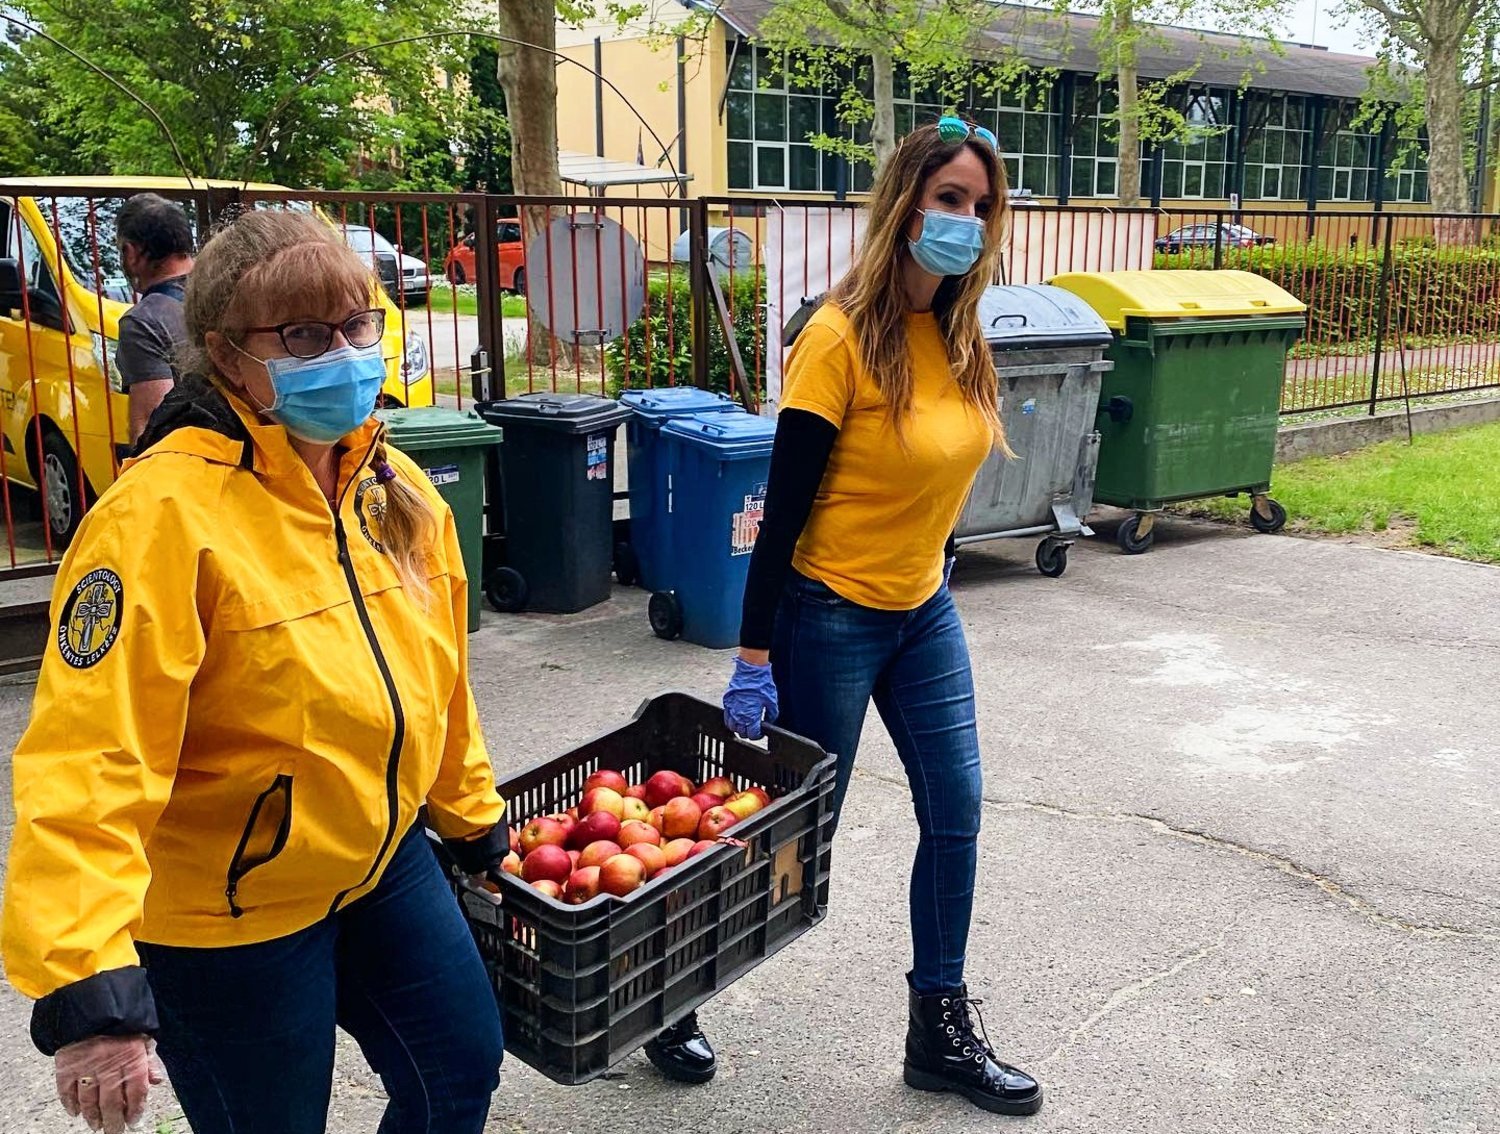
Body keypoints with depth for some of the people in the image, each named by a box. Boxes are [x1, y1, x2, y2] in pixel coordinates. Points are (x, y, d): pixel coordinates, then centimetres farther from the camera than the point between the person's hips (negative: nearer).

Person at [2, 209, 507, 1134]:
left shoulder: (398, 489, -2)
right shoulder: (162, 515, -26)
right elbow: (88, 763, -31)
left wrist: (474, 821, 19)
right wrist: (90, 994, -36)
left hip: (383, 860, 7)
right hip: (224, 912, -6)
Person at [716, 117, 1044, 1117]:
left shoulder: (957, 335, 2)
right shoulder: (842, 338, -20)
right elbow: (785, 506, -19)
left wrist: (934, 568, 18)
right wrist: (755, 658, -18)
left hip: (924, 612, 7)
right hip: (830, 616, -7)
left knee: (956, 815, 10)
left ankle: (941, 1031, 28)